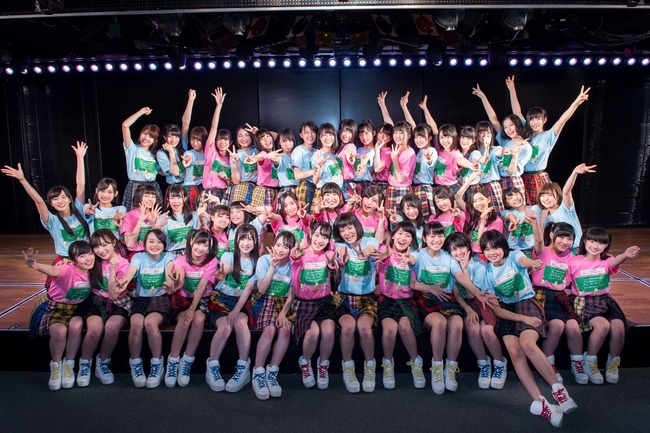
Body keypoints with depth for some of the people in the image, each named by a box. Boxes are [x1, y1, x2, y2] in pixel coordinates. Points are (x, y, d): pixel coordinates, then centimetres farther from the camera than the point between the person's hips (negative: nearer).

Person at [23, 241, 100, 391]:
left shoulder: (92, 272, -6)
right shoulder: (68, 269, -23)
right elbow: (53, 270, -46)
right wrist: (35, 265, -68)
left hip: (77, 308, 3)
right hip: (57, 307, -3)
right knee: (59, 331, -32)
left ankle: (69, 365, -7)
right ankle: (55, 367, -5)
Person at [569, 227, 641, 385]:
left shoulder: (606, 261, 2)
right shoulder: (574, 262, -2)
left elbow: (614, 262, -26)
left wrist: (625, 255, -48)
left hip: (606, 300, 3)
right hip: (584, 302, -3)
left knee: (619, 327, -24)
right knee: (603, 325, -30)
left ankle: (613, 364, 4)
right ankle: (590, 363, -6)